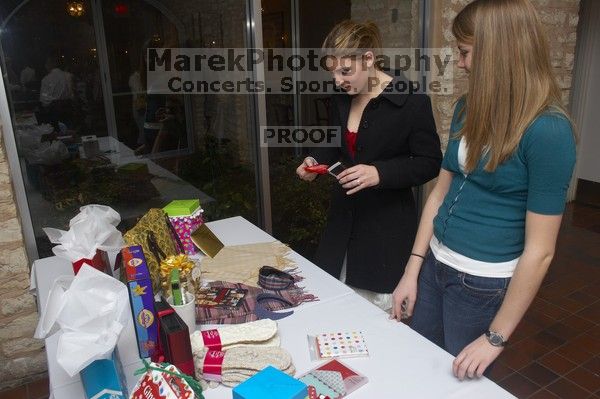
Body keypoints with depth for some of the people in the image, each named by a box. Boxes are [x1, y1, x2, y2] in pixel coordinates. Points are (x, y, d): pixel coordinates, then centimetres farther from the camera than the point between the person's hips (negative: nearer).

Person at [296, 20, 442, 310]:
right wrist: (315, 160, -3)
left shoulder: (411, 100, -14)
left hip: (387, 225, -5)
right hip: (344, 218, 6)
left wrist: (379, 173, -26)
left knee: (380, 312, 6)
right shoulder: (340, 98, 4)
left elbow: (429, 163, -11)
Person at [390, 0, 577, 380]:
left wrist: (496, 337, -12)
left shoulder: (549, 131, -21)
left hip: (483, 284, -6)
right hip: (435, 264, 6)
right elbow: (440, 193, 5)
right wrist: (412, 271, 5)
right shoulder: (469, 108, 1)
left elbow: (539, 251, -19)